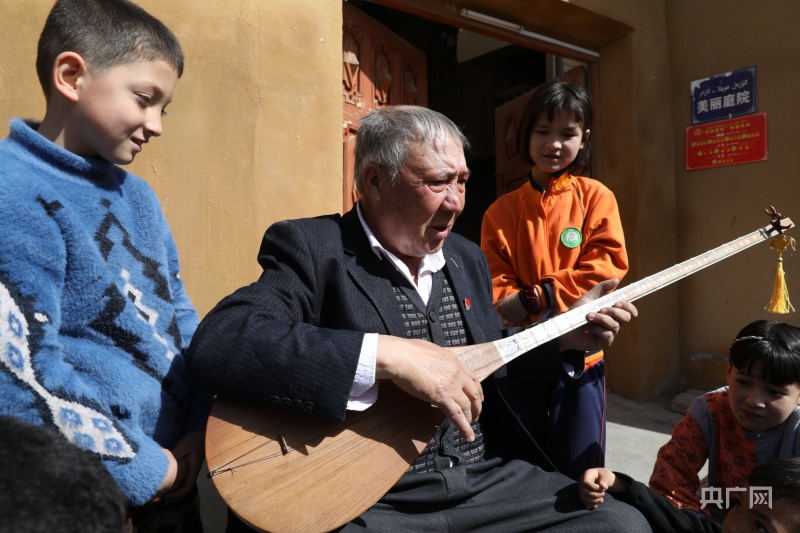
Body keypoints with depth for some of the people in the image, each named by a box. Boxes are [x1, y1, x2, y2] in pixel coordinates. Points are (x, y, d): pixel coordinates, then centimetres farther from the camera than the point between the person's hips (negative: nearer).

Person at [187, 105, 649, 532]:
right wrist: (385, 355, -32)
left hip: (490, 478, 7)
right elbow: (215, 346, -28)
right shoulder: (312, 249, -11)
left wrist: (567, 339, 7)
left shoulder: (467, 258, 11)